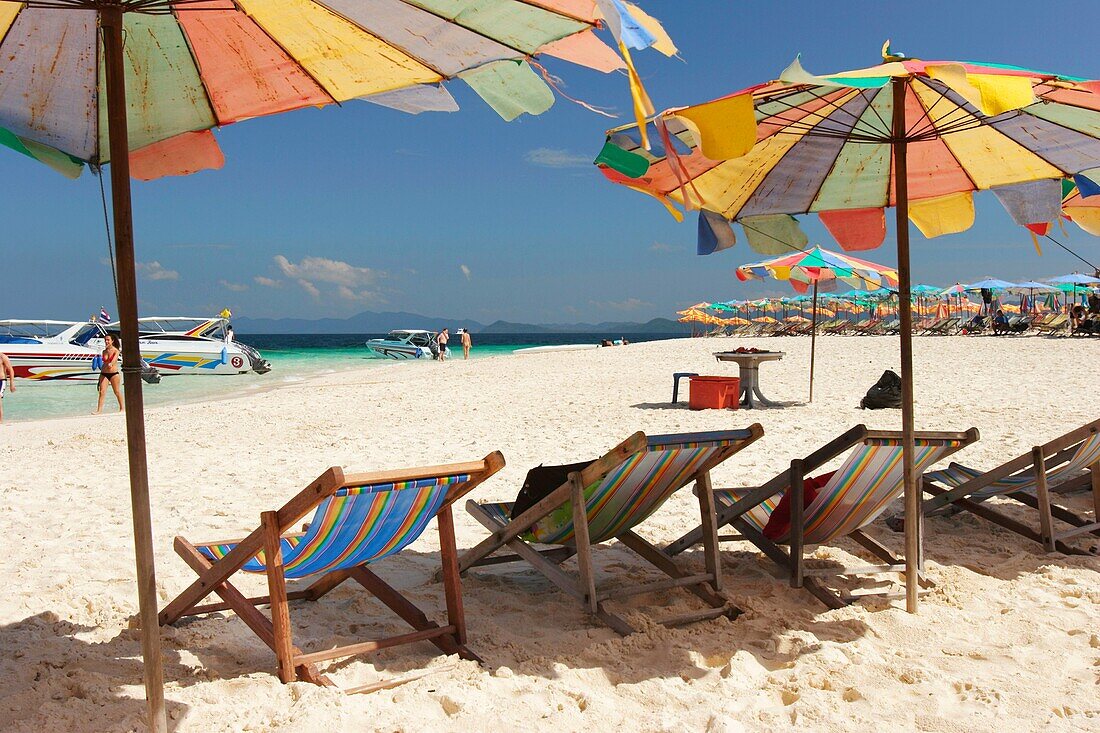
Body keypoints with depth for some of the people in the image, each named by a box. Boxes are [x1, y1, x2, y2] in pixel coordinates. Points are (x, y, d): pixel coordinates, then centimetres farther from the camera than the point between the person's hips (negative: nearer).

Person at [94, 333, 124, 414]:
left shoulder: (116, 351, -6)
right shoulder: (104, 351, 8)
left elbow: (115, 359, -25)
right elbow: (104, 362, 15)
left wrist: (111, 364, -46)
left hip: (114, 373, -4)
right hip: (104, 373, 4)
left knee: (117, 391, 8)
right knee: (102, 392, -5)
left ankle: (122, 408, 22)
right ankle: (99, 410, -7)